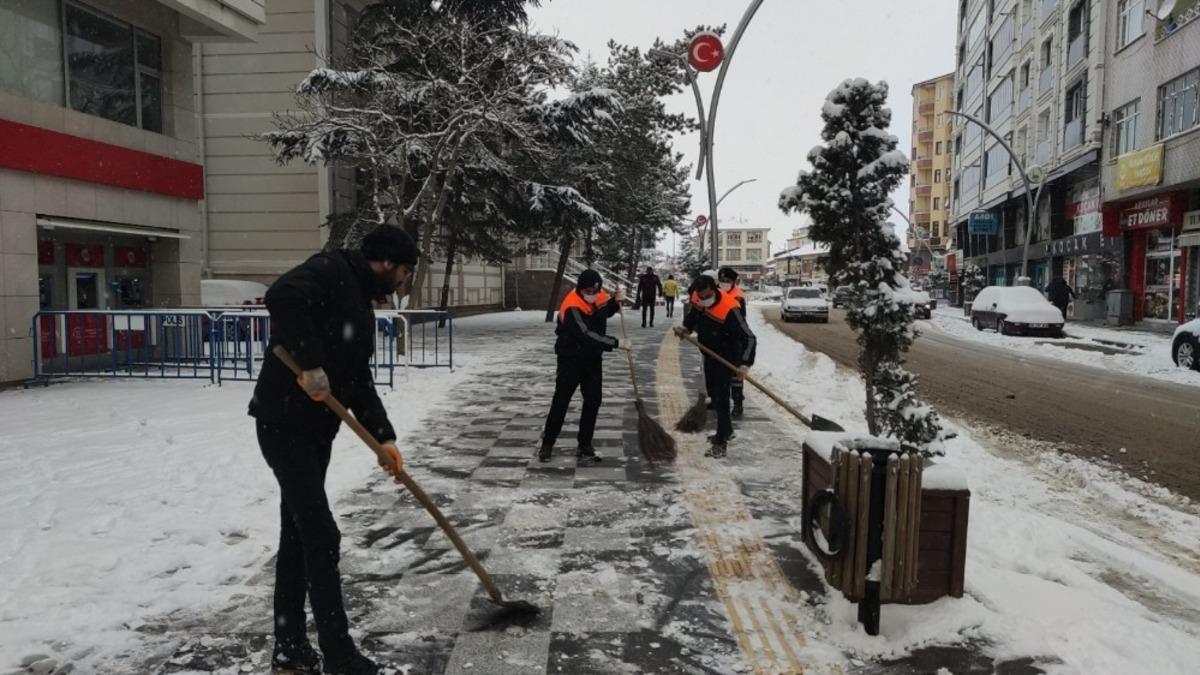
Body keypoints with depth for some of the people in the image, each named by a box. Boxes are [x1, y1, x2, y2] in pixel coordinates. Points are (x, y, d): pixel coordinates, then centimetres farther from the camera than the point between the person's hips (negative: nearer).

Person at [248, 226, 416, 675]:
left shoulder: (361, 305, 17)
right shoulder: (331, 269, -10)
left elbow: (360, 381, 15)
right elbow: (282, 297, -31)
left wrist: (384, 438, 6)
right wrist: (310, 364, -30)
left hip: (315, 429, 10)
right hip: (284, 423, -10)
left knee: (299, 536, 14)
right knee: (321, 536, -7)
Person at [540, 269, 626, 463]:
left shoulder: (600, 297, -3)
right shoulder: (572, 307, -26)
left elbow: (606, 311, 19)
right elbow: (586, 335, -33)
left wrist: (616, 301, -2)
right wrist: (615, 343, -34)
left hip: (593, 358, 7)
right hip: (571, 359, -6)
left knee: (593, 402, 6)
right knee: (560, 401, -1)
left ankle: (584, 446, 16)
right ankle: (547, 444, 12)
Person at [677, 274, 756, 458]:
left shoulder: (730, 309, -33)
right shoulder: (697, 300, -12)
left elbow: (748, 338, -33)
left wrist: (745, 364, -42)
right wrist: (686, 328, -9)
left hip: (727, 355, -8)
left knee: (721, 396, -12)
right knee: (712, 392, 21)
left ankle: (721, 443, -6)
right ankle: (726, 430, 40)